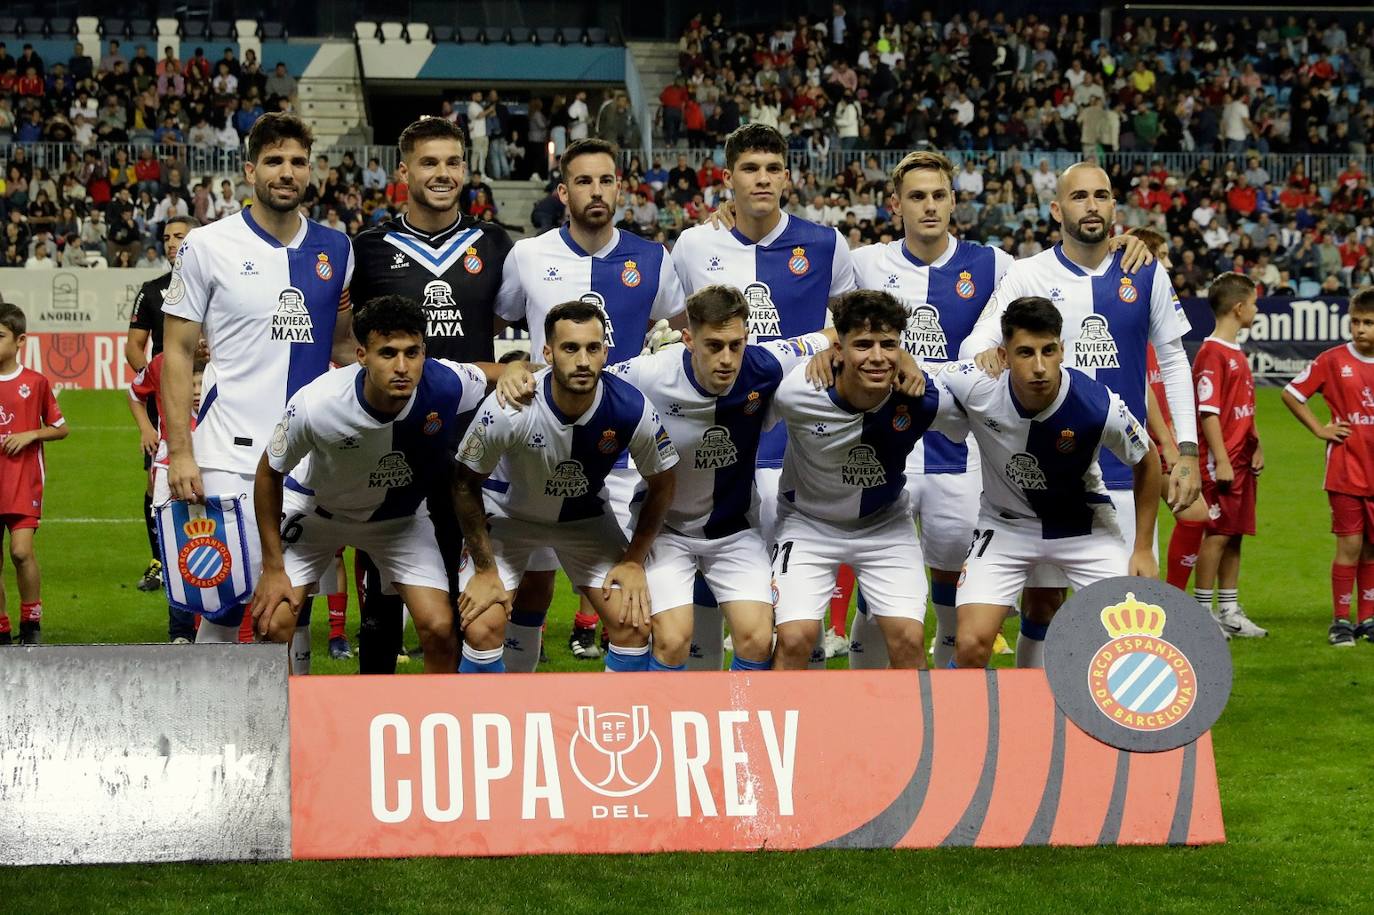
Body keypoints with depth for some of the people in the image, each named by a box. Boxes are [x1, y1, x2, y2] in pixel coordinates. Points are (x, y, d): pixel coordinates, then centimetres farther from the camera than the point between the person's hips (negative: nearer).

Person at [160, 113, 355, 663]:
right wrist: (179, 453, -8)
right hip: (230, 457, -3)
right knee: (227, 602, -8)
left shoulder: (334, 250, 9)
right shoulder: (208, 246, -1)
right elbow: (177, 353, 0)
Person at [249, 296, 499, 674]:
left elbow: (499, 372, -5)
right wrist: (273, 568, -13)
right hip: (315, 507, -1)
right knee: (273, 623, -14)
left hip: (401, 514, 2)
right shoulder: (315, 405, -35)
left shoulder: (446, 385, -32)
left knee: (439, 629, -12)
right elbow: (269, 474, -15)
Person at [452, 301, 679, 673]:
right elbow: (466, 484, -16)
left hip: (587, 516, 2)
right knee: (481, 627, -17)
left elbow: (660, 485, -6)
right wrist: (485, 570, -13)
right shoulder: (508, 409, -33)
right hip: (507, 512, -2)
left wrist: (634, 560, -6)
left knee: (633, 624, -8)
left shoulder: (633, 410, -27)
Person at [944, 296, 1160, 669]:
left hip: (1083, 523, 0)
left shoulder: (1101, 407, -28)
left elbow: (1146, 461, -7)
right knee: (971, 645, -15)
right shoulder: (977, 387, -28)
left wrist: (1142, 548, -4)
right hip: (1005, 524, 0)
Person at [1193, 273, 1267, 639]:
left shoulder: (1237, 353, 16)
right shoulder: (1211, 354, -14)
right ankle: (1203, 613, 0)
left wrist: (1256, 447, 14)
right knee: (1217, 535, -6)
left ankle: (1229, 612, 17)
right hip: (1221, 462, -9)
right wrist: (1221, 460, -19)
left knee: (1234, 535, 11)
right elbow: (1207, 412, -18)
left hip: (1241, 461, 9)